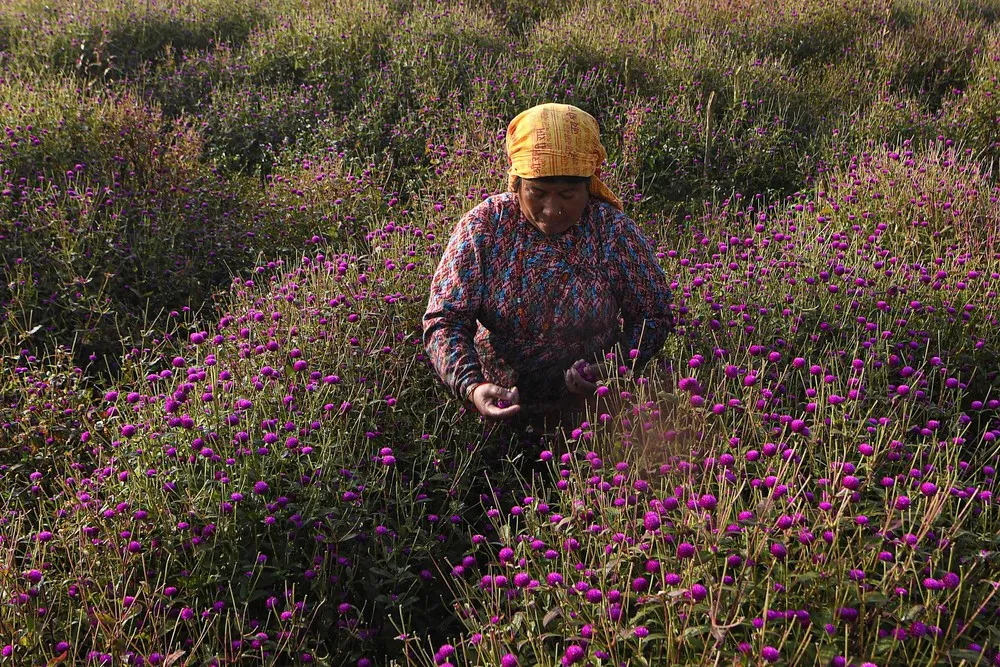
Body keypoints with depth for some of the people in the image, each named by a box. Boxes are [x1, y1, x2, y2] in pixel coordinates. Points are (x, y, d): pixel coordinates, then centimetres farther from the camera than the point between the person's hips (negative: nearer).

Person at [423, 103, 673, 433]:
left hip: (589, 412, -1)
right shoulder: (482, 226, -5)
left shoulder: (615, 232, -4)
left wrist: (612, 368, -16)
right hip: (498, 406, 1)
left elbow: (654, 315, 4)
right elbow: (444, 321, -7)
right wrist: (472, 387, -26)